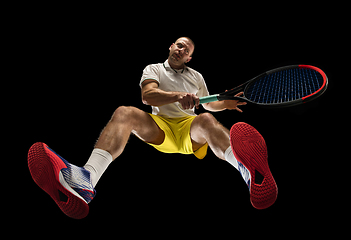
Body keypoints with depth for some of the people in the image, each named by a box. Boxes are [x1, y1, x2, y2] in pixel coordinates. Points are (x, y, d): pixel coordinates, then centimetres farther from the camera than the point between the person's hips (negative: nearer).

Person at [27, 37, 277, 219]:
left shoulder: (196, 76, 28)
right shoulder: (154, 69, 19)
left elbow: (208, 104, 34)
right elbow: (147, 95, -1)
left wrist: (226, 103, 10)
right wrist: (178, 96, -19)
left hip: (189, 129, 1)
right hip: (159, 127, -1)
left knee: (206, 120, -36)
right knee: (125, 113, -31)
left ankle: (251, 173, -75)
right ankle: (86, 180, -62)